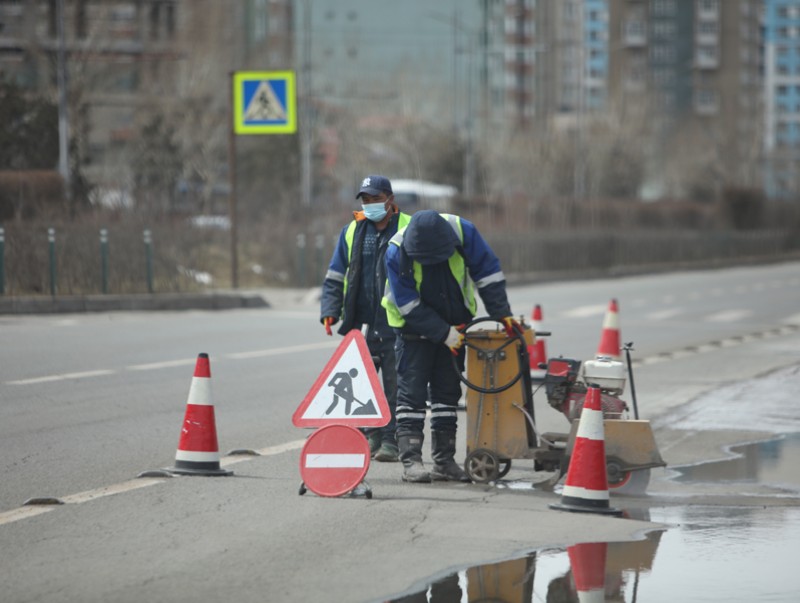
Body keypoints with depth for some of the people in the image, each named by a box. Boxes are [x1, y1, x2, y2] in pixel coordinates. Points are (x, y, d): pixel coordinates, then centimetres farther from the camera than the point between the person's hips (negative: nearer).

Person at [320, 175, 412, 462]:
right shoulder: (352, 231, 11)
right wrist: (330, 311, 0)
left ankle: (390, 440, 3)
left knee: (394, 387, -2)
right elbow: (335, 277, 13)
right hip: (361, 325, 4)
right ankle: (372, 436, 14)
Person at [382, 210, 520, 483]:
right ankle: (411, 461, -10)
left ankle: (444, 460, 12)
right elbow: (409, 306, -22)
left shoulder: (463, 232, -21)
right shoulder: (397, 253, -26)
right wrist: (444, 334, -23)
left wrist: (502, 314, -12)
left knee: (448, 391, 7)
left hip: (454, 326, 3)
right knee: (412, 391, -9)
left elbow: (488, 273, -9)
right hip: (415, 327, -3)